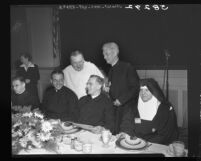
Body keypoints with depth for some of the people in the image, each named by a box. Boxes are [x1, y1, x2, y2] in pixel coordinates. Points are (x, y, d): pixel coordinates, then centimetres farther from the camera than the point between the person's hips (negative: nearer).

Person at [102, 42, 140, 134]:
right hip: (116, 109, 6)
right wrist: (108, 90, 1)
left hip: (128, 109, -6)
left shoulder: (127, 67, -6)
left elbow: (135, 87, -10)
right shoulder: (111, 71, 15)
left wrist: (121, 100, -14)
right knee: (116, 134, 0)